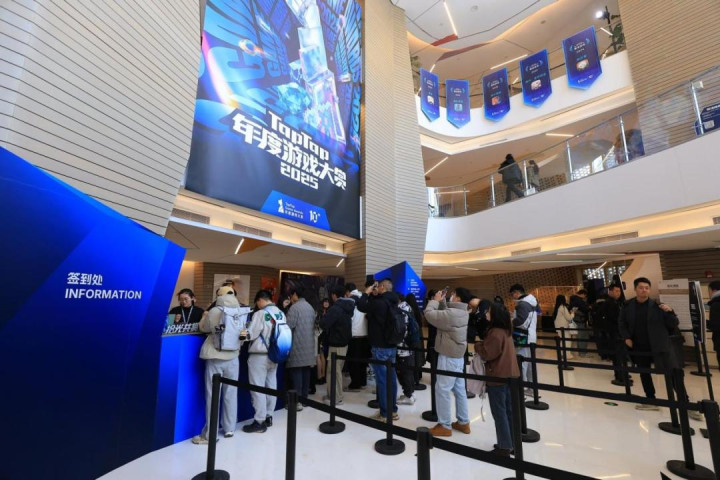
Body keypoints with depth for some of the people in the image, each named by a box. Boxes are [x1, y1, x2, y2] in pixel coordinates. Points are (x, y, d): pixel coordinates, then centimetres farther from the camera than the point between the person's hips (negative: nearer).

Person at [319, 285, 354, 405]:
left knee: (334, 371, 3)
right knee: (337, 370, 18)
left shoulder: (335, 308, -21)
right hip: (344, 342, 9)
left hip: (336, 344, -9)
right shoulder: (347, 307, 8)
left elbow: (323, 324, -26)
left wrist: (324, 316, -6)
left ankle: (336, 398, 12)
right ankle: (334, 395, 27)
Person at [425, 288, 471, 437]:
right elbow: (444, 314, 12)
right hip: (458, 356, 9)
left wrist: (435, 300, -9)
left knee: (442, 390, 1)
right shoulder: (463, 313, 5)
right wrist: (442, 301, 4)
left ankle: (444, 426, 11)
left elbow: (429, 314, -22)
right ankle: (463, 422, 28)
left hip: (448, 357, -9)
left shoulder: (451, 313, -26)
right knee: (460, 389, 17)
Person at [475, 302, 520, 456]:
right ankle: (512, 444, 28)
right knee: (509, 411, 17)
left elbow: (486, 354, -20)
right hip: (509, 375, 9)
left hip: (497, 377, -9)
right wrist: (484, 344, 4)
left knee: (499, 412, 3)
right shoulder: (506, 331, 8)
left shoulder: (495, 333, -22)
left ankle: (504, 447, 13)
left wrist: (477, 345, -4)